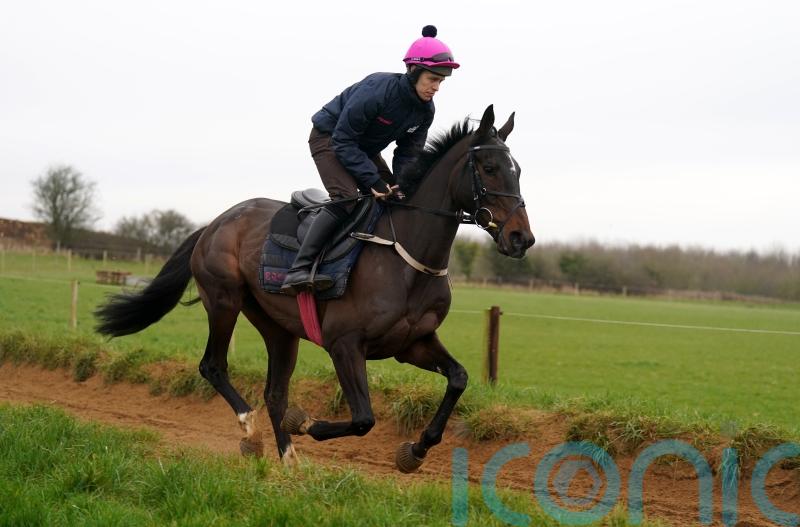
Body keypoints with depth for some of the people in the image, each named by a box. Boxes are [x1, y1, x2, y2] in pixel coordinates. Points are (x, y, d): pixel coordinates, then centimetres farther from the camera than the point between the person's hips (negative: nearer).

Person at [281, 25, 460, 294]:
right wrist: (373, 180, -33)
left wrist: (401, 186, -21)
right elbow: (343, 140, -30)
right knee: (345, 198, -28)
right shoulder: (377, 90, -33)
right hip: (329, 138, -8)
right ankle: (298, 269, -34)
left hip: (365, 148, 8)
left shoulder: (425, 111, -10)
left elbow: (408, 153, -1)